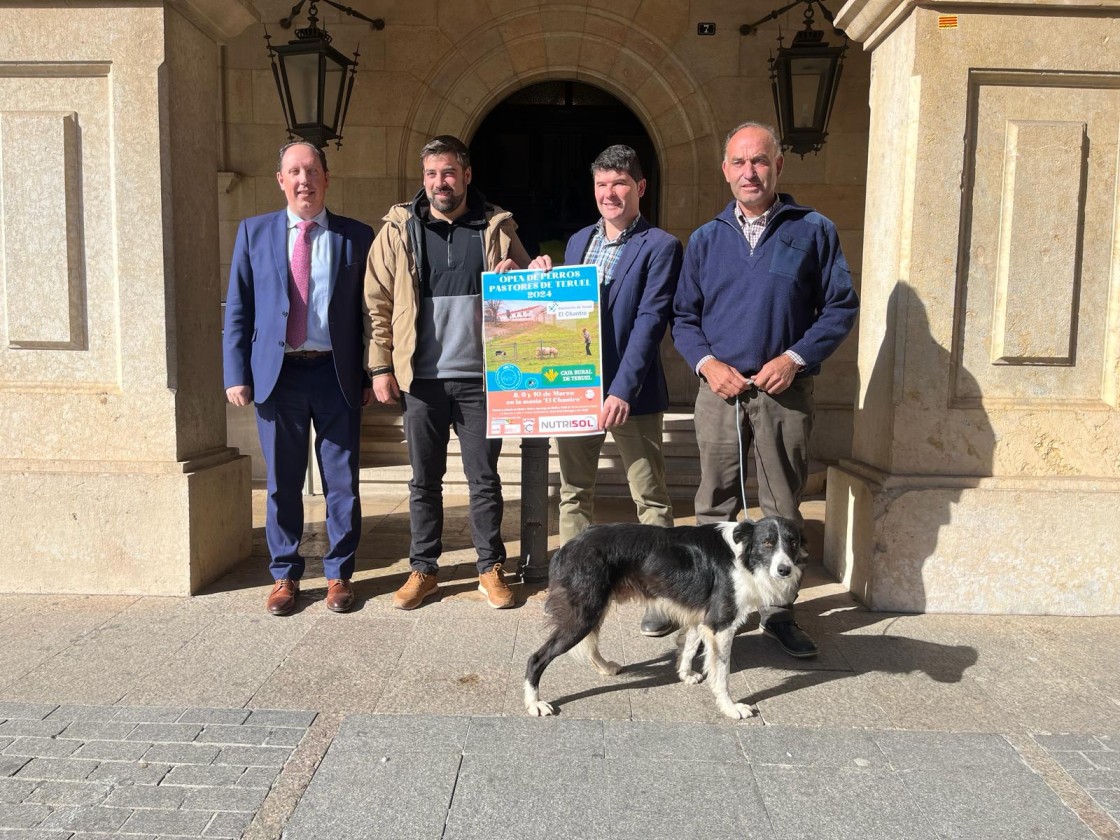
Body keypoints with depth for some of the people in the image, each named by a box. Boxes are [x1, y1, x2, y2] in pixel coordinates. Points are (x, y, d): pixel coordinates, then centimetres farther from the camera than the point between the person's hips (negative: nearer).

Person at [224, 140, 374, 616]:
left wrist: (372, 376, 1)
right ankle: (284, 576, 23)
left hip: (337, 374, 0)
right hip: (277, 374, 1)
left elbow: (369, 310, 6)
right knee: (281, 483, 8)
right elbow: (238, 310, 7)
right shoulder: (254, 232, 8)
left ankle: (338, 574, 20)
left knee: (342, 482, 5)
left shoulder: (356, 237, 6)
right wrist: (236, 375, -1)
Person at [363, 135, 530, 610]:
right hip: (421, 379, 0)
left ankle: (490, 569, 21)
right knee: (425, 480, 10)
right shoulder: (399, 230, 5)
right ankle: (423, 570, 23)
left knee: (484, 479, 7)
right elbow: (377, 303, 4)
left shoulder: (497, 228, 6)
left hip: (480, 377, 0)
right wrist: (381, 367, -2)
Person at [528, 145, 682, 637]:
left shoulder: (659, 247, -5)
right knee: (574, 491, 14)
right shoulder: (579, 241, 14)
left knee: (650, 498, 3)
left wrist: (622, 391, -20)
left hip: (630, 392, -6)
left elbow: (649, 323, -14)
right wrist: (546, 278, 0)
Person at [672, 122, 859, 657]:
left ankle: (778, 612, 20)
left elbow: (841, 307, 2)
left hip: (785, 392, -1)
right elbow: (683, 317, 11)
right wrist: (707, 363, -7)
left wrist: (794, 358, -11)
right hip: (719, 389, 2)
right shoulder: (705, 239, 11)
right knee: (715, 507, 6)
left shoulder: (813, 230, 4)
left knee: (783, 508, 7)